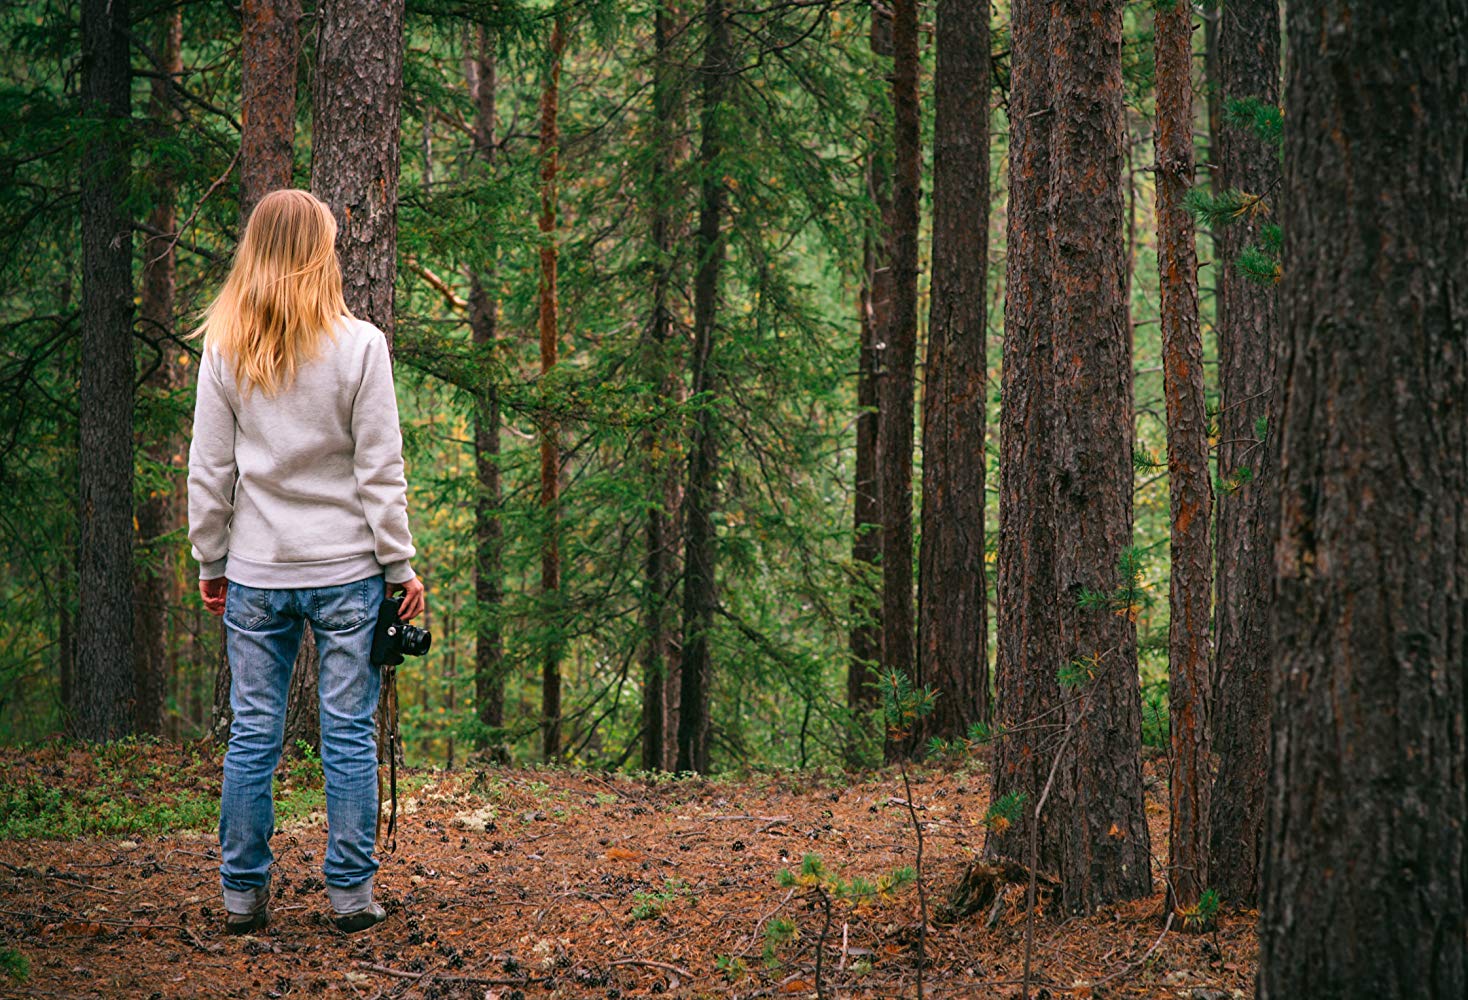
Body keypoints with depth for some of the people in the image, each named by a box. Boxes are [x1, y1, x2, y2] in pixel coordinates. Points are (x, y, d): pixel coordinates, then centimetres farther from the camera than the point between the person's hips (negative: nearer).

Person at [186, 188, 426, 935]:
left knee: (252, 735, 8)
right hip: (347, 569, -2)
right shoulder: (358, 347, -7)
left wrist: (211, 563, 13)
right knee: (349, 735, 4)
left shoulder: (223, 349, -1)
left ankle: (243, 893, 12)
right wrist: (399, 565, 2)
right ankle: (351, 893, 8)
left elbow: (208, 470, 3)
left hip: (256, 573, 2)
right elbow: (380, 470, -6)